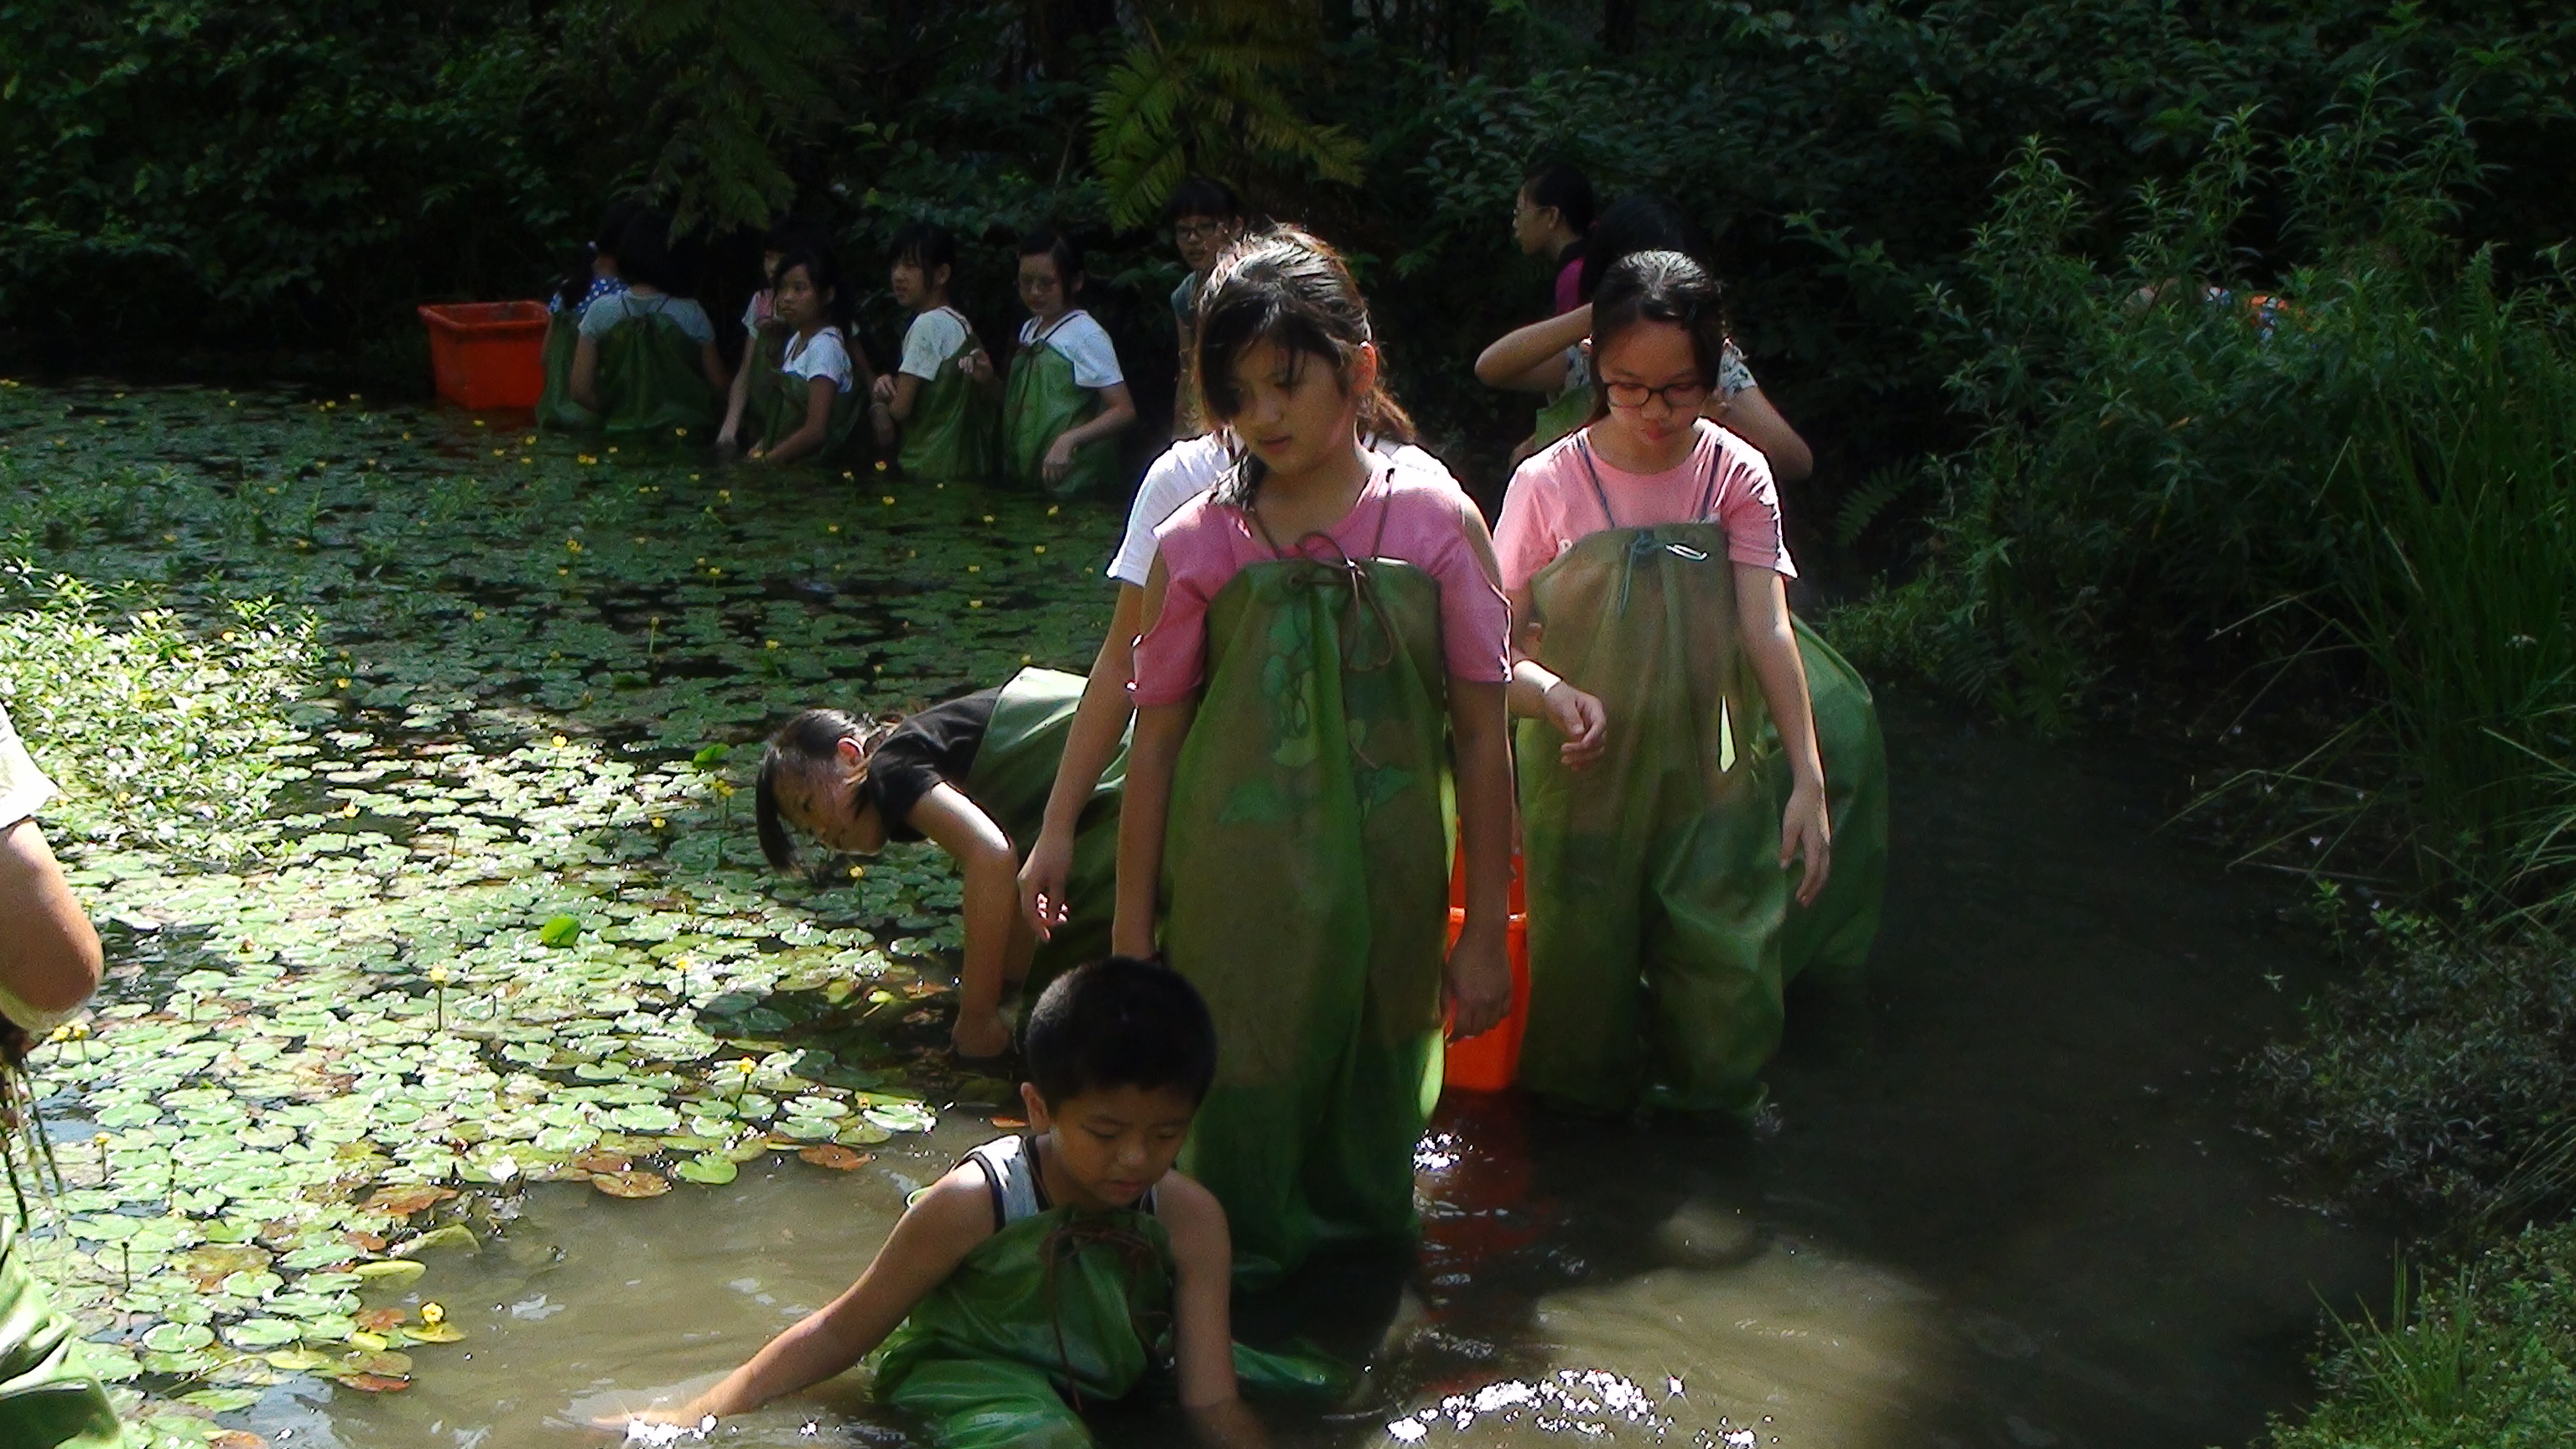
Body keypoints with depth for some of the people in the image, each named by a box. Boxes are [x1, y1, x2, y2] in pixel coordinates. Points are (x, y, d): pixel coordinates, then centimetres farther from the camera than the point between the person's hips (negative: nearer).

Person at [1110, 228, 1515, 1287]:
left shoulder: (1436, 523, -3)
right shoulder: (1198, 544, -2)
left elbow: (1483, 738, -1)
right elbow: (1155, 744, 2)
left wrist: (1484, 931, -1)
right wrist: (1131, 937, 2)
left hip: (1386, 902, 1)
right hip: (1236, 909, 0)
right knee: (1240, 1110, 6)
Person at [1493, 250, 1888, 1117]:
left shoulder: (1735, 476, -2)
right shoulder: (1549, 484, -6)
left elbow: (1767, 631, -10)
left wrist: (1809, 777, -19)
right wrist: (1554, 695, -28)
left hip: (1710, 783, 1)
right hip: (1584, 778, -1)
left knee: (1727, 1014, 1)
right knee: (1582, 1005, 7)